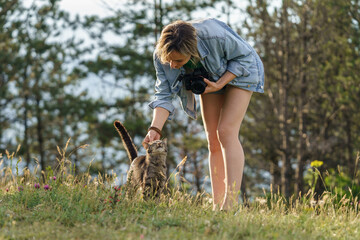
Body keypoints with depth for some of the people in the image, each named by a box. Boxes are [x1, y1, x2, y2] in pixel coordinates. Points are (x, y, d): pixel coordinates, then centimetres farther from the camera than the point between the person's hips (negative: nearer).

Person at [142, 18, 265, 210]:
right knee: (213, 141, -1)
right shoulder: (161, 56, -27)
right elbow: (163, 95, -20)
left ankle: (230, 204, -23)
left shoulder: (215, 36, -42)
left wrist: (220, 84, -31)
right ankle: (217, 205, 0)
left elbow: (244, 56, -23)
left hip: (239, 71, -5)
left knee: (226, 133, -19)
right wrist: (155, 128, -35)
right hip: (210, 77, 5)